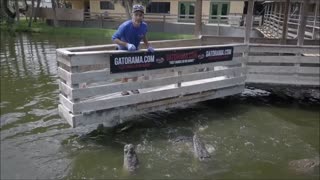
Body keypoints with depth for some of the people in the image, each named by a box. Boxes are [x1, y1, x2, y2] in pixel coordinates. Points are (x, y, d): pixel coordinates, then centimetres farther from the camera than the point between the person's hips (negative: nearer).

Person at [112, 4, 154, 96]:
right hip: (123, 51, -4)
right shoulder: (125, 26, -36)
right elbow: (114, 39, -32)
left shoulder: (144, 26, -22)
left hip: (135, 50, 4)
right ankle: (124, 90, 22)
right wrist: (127, 44, -46)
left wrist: (148, 46, -13)